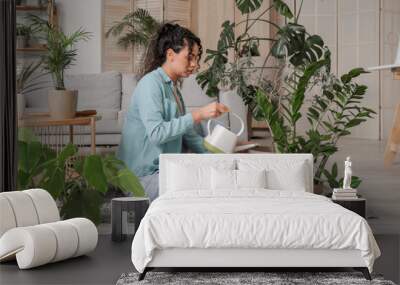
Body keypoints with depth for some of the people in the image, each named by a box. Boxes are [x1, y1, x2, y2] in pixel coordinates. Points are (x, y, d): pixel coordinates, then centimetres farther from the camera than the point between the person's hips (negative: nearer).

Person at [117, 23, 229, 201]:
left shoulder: (172, 87, 17)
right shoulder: (151, 83, -11)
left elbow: (185, 134, 19)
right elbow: (156, 133, -24)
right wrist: (197, 115, -25)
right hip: (144, 176, -9)